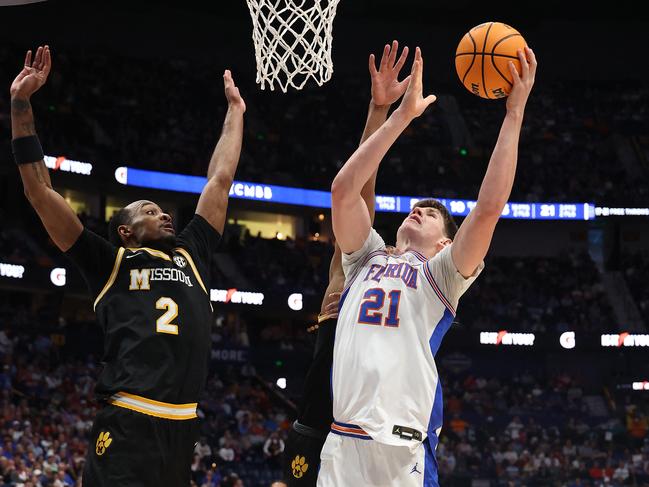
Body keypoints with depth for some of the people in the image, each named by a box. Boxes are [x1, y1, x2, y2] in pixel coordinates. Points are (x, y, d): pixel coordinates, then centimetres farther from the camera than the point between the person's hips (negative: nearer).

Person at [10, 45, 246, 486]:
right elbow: (40, 190, 8)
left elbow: (220, 182, 30)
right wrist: (21, 103, 4)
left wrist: (235, 110, 34)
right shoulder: (111, 264, 11)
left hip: (183, 429, 5)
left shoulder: (191, 256, 23)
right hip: (128, 425, -5)